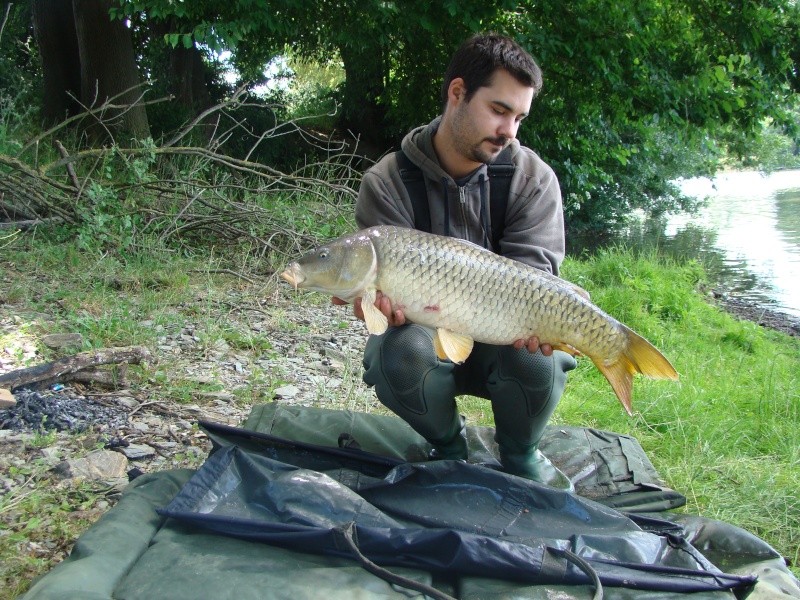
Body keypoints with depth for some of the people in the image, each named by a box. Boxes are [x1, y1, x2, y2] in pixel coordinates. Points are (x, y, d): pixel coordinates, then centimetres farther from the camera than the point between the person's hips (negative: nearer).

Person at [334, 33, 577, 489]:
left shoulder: (535, 178, -9)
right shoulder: (388, 182, -13)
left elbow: (533, 269, -16)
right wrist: (388, 297, -43)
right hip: (431, 335, 0)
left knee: (534, 353, -32)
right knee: (397, 355, -33)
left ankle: (521, 455, 2)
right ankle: (449, 448, 1)